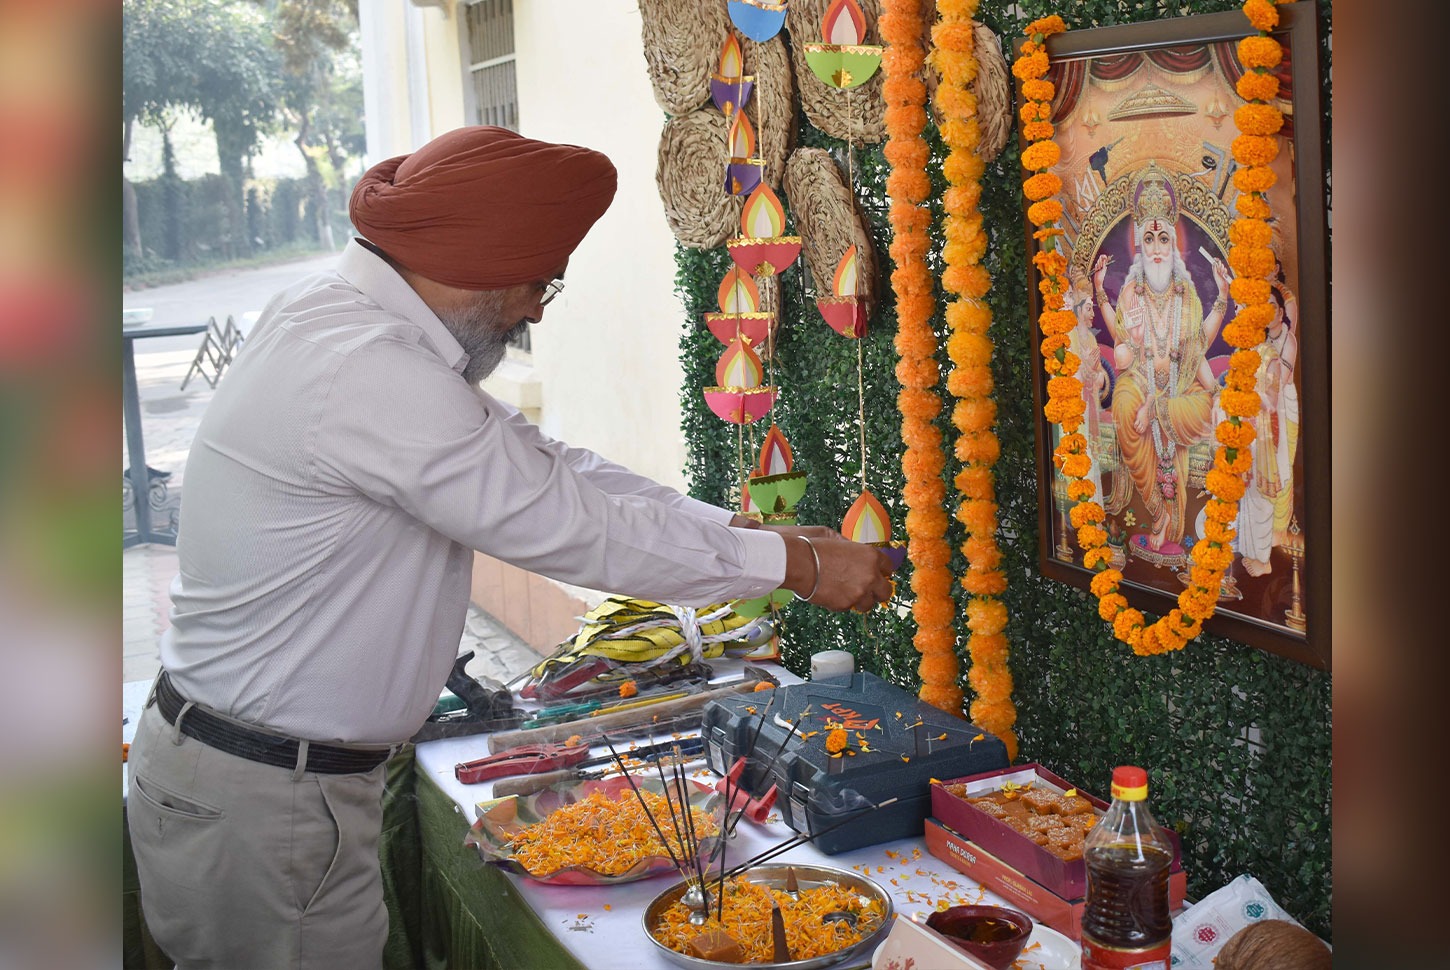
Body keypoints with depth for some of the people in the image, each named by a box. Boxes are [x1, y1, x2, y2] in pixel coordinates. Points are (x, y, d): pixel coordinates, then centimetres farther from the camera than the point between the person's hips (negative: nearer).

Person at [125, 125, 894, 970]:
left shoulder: (343, 323, 7)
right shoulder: (369, 375, -26)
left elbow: (537, 462, 8)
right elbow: (572, 527, -23)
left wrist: (743, 528, 3)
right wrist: (798, 565, -13)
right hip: (260, 805, -10)